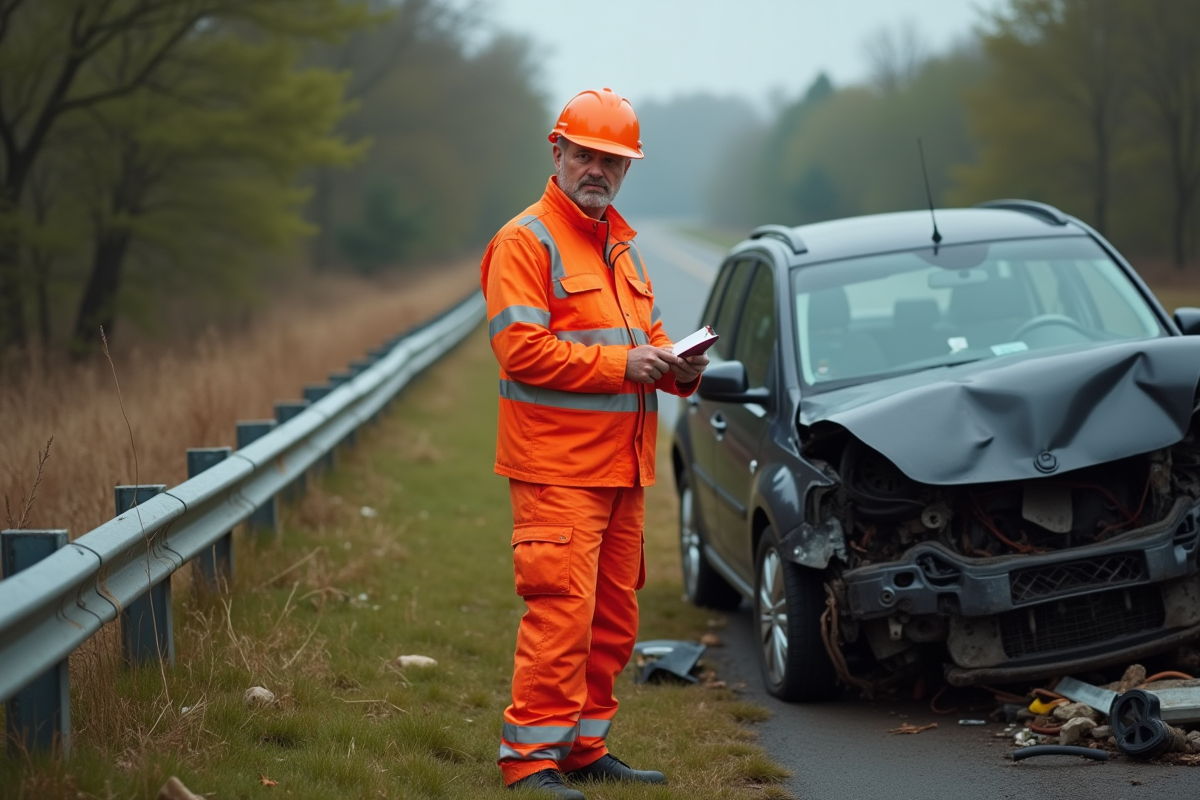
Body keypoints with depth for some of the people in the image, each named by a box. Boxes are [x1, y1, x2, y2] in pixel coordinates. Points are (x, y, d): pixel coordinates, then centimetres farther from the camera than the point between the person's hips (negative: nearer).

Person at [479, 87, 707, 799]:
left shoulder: (621, 246, 22)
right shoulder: (526, 241, -6)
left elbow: (645, 339, 28)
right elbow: (519, 346, -16)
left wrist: (678, 368, 4)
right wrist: (621, 364, -18)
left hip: (622, 470, 8)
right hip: (557, 468, -8)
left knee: (614, 619, 10)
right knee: (562, 611, -13)